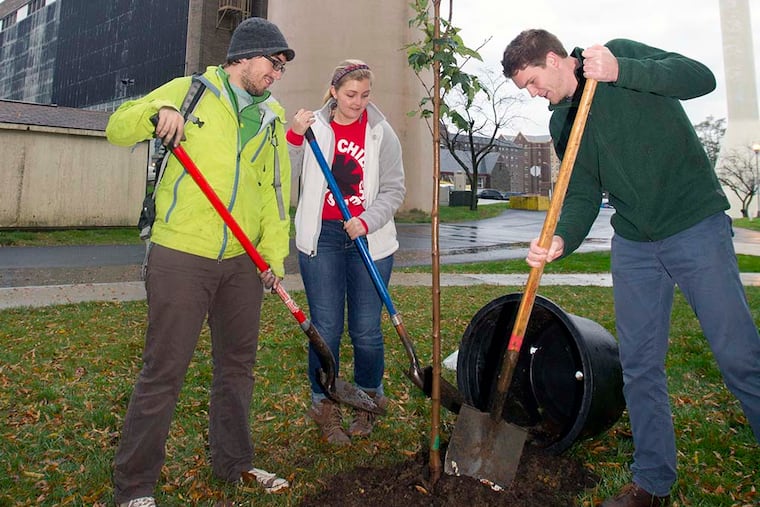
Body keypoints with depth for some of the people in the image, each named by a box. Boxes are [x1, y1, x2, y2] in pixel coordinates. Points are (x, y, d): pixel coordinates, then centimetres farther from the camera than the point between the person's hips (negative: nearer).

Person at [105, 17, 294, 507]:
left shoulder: (273, 116, 14)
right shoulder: (189, 91, 3)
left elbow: (275, 190, 10)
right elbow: (118, 127, 4)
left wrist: (274, 253, 1)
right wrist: (159, 111, -17)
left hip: (242, 262, 5)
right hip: (181, 254, -5)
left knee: (238, 363, 14)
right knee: (163, 372, -1)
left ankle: (234, 462, 33)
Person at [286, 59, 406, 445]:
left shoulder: (381, 132, 4)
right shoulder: (314, 127, 4)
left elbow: (394, 189, 2)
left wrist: (367, 221, -13)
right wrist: (294, 137, -13)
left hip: (370, 239, 0)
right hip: (321, 238, 0)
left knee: (366, 330, 5)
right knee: (325, 329, 3)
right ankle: (325, 408, 22)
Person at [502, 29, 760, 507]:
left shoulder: (621, 54, -2)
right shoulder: (560, 122, 11)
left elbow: (700, 77, -15)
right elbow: (583, 195, 5)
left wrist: (620, 71, -26)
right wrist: (560, 240, -13)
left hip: (696, 226, -5)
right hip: (633, 243, 5)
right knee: (639, 364, 6)